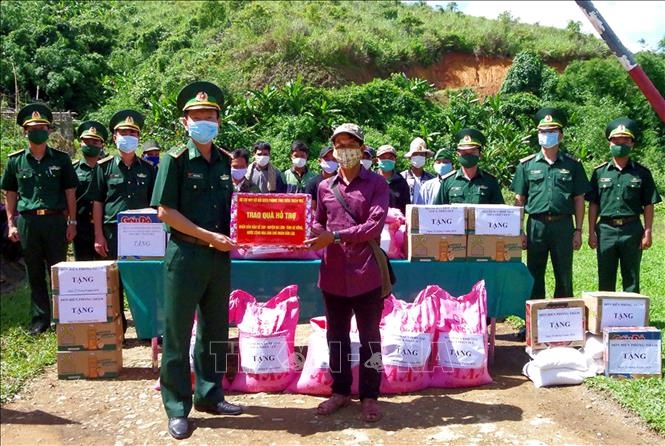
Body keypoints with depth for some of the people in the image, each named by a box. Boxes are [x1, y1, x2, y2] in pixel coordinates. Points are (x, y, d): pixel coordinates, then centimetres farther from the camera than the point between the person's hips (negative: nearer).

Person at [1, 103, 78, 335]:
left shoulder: (61, 159, 4)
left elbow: (70, 193, 4)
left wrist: (72, 222, -1)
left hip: (56, 221, -1)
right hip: (27, 222, 2)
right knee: (35, 274, 9)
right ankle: (40, 320, 17)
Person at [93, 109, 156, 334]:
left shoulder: (147, 168, 9)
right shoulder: (105, 167, 4)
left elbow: (153, 203, 12)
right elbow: (97, 203, 4)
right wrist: (99, 236, -3)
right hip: (113, 231, -1)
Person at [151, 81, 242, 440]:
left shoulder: (225, 161, 9)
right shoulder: (176, 159, -6)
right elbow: (165, 211, -12)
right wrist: (208, 236, -16)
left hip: (220, 257, 5)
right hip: (185, 254, -5)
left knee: (215, 330, 14)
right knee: (178, 333, 3)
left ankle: (209, 395, 30)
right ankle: (177, 409, 15)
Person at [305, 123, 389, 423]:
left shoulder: (377, 184, -2)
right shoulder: (325, 187, 10)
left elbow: (374, 226, -13)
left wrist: (335, 236, -18)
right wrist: (313, 234, -6)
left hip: (366, 273, -4)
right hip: (334, 274, 4)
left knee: (369, 338, 7)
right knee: (336, 336, 14)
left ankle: (369, 396, 21)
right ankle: (340, 391, 30)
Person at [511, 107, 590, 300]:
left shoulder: (572, 164, 6)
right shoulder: (526, 164, 6)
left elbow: (579, 199, 7)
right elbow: (519, 200, 6)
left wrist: (578, 230, 1)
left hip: (563, 226, 0)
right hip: (536, 225, 0)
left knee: (564, 277, 7)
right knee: (534, 277, 7)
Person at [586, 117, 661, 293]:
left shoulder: (641, 173, 4)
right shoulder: (600, 172, 5)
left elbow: (648, 205, 3)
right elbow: (593, 205, 6)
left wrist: (647, 232, -3)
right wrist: (591, 232, 0)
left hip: (632, 230, -1)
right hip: (606, 229, 1)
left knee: (631, 279, 7)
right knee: (605, 279, 8)